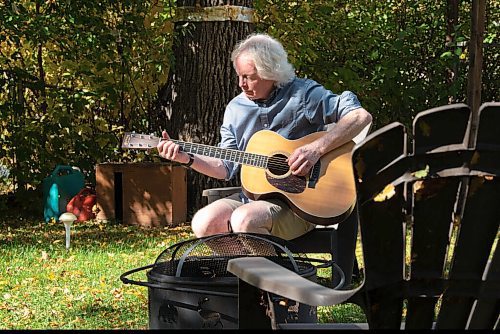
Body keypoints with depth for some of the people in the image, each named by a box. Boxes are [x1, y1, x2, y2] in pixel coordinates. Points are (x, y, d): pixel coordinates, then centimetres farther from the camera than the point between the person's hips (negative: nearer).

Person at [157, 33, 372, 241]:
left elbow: (361, 116, -15)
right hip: (250, 197, 6)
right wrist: (187, 158, 0)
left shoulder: (303, 94, -6)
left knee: (244, 220, -32)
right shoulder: (236, 107, 12)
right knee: (204, 223, -19)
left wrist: (317, 148, -23)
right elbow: (226, 167, 14)